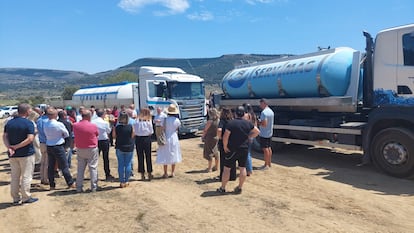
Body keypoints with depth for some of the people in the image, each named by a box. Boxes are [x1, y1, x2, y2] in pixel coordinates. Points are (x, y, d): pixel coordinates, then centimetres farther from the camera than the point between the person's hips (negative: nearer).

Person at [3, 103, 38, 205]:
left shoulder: (9, 123, 7)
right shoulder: (28, 123, -12)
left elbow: (4, 136, -1)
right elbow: (30, 139, -21)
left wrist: (9, 148, -12)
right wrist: (16, 147, -15)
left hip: (13, 155, 6)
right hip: (26, 154, -6)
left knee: (15, 177, 13)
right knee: (26, 176, 4)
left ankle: (16, 198, 20)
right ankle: (26, 197, 10)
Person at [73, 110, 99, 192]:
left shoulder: (75, 126, -5)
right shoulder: (93, 126, -14)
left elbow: (75, 135, 10)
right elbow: (97, 135, 1)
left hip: (80, 150, 3)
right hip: (92, 149, -3)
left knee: (80, 168, 13)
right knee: (93, 168, 6)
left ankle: (79, 187, 18)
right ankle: (93, 187, 10)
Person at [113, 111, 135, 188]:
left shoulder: (116, 127, -10)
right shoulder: (131, 127, -11)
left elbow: (114, 136, 2)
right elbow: (132, 136, -2)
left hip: (119, 148, 0)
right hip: (129, 147, 0)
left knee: (121, 165, 9)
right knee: (128, 164, 10)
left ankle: (122, 182, 13)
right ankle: (126, 181, 16)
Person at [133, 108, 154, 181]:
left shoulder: (137, 120, -1)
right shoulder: (149, 120, -4)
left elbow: (134, 131, -2)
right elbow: (151, 131, 0)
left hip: (138, 139, 1)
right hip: (147, 138, -1)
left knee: (140, 157, 7)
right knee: (148, 156, 9)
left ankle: (142, 174, 10)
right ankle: (149, 173, 13)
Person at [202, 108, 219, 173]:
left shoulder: (210, 121, -19)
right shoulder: (218, 120, -1)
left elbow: (205, 130, -9)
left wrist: (203, 136, 6)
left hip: (210, 138, -6)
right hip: (216, 137, 6)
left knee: (209, 153, 2)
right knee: (216, 153, 16)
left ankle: (209, 168, 5)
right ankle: (216, 167, 27)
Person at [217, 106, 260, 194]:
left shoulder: (231, 123, -13)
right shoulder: (248, 123, 2)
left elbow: (225, 136, -18)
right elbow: (257, 132, 12)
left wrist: (225, 146, -6)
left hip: (233, 149, -4)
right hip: (244, 149, 4)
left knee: (227, 168, 6)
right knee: (242, 168, 13)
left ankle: (222, 188, 13)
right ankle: (240, 188, 21)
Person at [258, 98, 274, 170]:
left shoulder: (264, 112, -21)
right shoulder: (271, 111, 8)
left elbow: (264, 124, -26)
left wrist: (259, 123, -9)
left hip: (264, 134, -9)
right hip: (270, 133, 9)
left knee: (265, 149, -2)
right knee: (269, 148, 15)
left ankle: (266, 165, 5)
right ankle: (269, 163, 25)